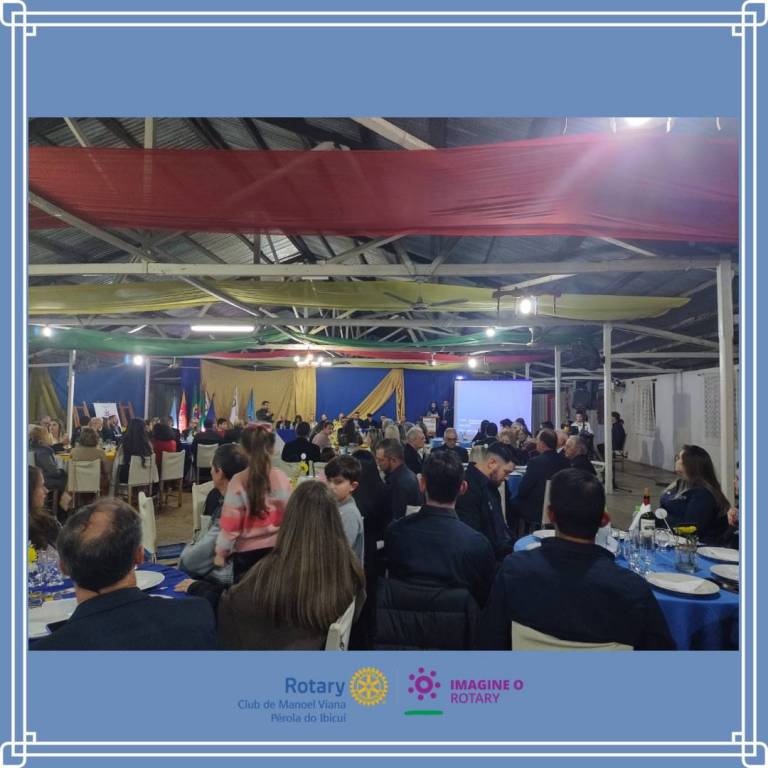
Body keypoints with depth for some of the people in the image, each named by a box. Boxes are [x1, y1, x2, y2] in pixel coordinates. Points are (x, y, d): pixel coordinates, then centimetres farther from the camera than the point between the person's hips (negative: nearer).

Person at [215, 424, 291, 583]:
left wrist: (221, 552, 3)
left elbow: (230, 524, -11)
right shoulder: (281, 478, -8)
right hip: (276, 547, 2)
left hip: (247, 551, -2)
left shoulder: (238, 481, -14)